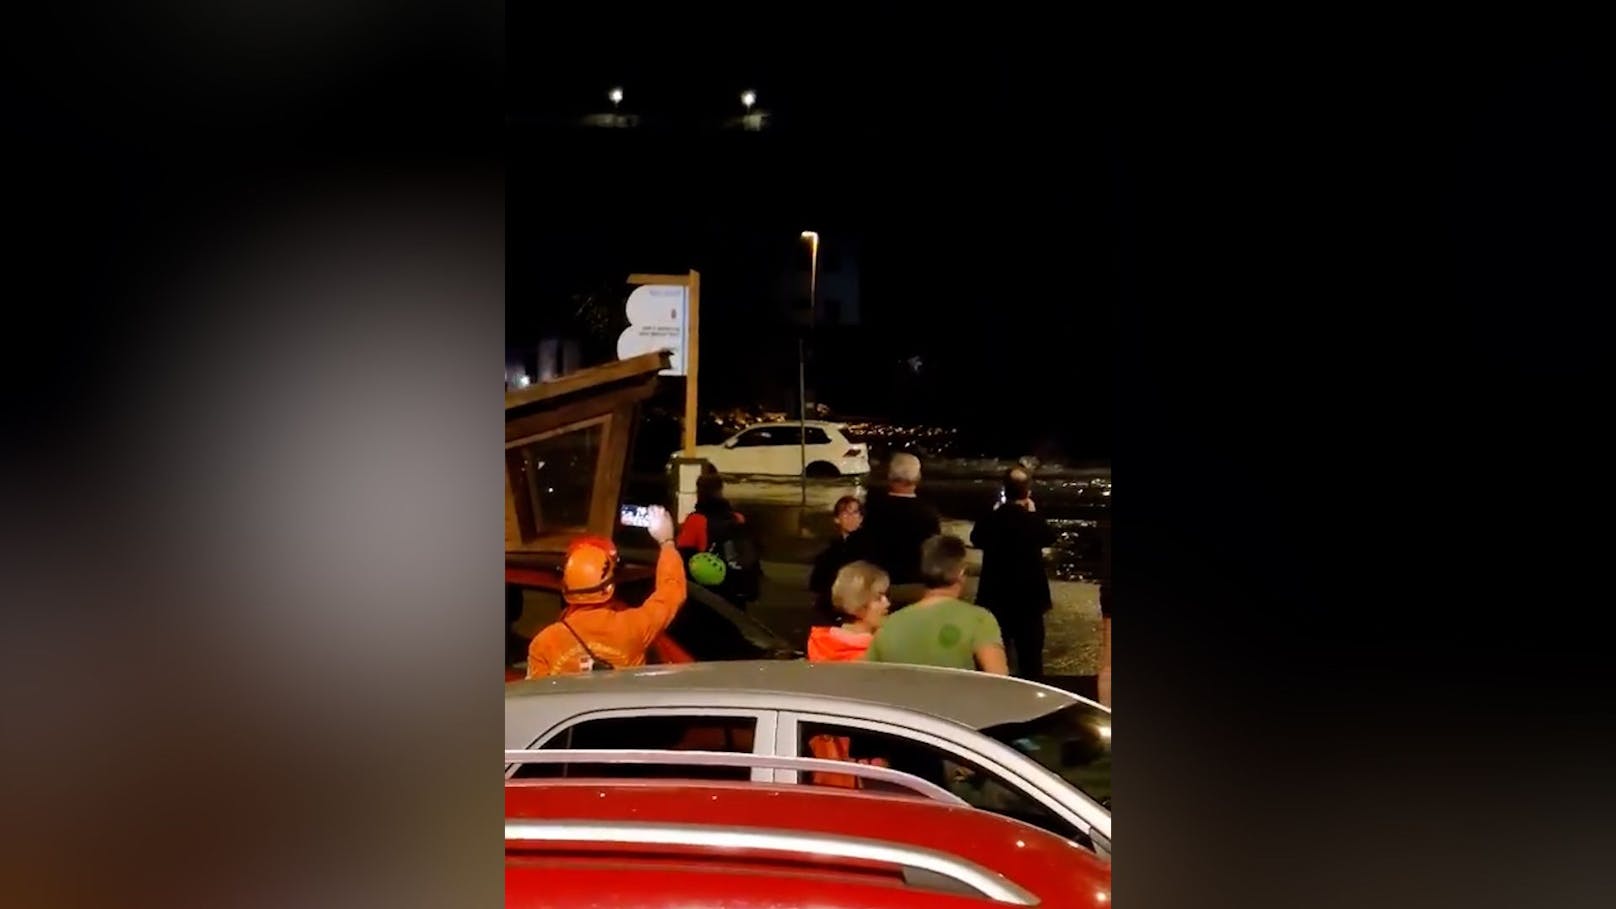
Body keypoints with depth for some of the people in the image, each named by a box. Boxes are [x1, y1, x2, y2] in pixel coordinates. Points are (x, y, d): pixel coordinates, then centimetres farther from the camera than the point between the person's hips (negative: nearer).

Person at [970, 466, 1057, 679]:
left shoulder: (991, 519, -11)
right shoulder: (1033, 521, -16)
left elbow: (976, 539, 9)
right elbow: (1050, 538, 4)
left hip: (995, 595, 2)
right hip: (1029, 596, -2)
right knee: (1030, 653, 8)